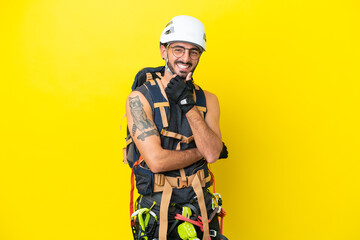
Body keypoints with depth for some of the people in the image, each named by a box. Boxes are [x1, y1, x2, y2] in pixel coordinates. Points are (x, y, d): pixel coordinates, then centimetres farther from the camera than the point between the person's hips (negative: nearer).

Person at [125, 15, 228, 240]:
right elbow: (156, 160, -19)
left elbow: (213, 153, -11)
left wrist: (188, 104, -16)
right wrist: (201, 152, -8)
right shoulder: (140, 98, -10)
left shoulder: (208, 100, 4)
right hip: (157, 211, -3)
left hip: (201, 207, 4)